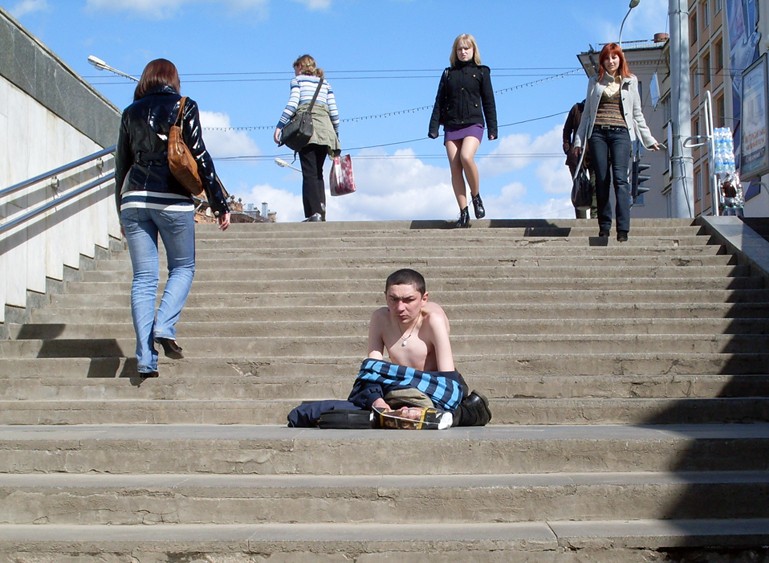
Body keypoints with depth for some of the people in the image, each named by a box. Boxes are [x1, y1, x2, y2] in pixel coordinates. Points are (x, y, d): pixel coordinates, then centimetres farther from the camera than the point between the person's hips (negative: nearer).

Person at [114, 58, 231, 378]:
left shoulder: (131, 112, 13)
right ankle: (164, 327, -10)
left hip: (134, 199, 3)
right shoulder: (183, 107, 4)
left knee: (143, 277, 4)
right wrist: (220, 204, 1)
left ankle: (145, 358, -2)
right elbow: (200, 157, -2)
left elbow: (121, 164, 15)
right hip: (172, 200, -3)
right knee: (183, 268, 14)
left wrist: (122, 213, 23)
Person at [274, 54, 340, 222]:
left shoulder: (298, 80, 13)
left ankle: (314, 212, -20)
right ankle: (321, 211, -2)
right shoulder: (325, 83, 25)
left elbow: (292, 104, -2)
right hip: (325, 129, 4)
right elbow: (334, 111, 16)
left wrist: (279, 126, -5)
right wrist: (336, 135, 21)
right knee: (318, 172, 9)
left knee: (309, 172, -9)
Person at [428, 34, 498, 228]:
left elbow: (488, 102, 6)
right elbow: (439, 102, 12)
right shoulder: (448, 73, 14)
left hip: (473, 124, -3)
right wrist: (434, 127, 2)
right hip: (451, 126, 3)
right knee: (455, 168, -5)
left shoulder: (481, 72, 8)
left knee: (466, 157, -28)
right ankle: (464, 213, -3)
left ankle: (476, 196, -6)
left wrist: (492, 128, -1)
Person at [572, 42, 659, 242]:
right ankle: (604, 227, 5)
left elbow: (637, 113, 17)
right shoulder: (595, 81, 15)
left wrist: (648, 139, 14)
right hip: (597, 133, 2)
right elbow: (587, 112, 16)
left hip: (621, 132, -1)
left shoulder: (630, 81, 14)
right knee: (601, 180, -1)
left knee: (620, 178, -14)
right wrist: (579, 139, 10)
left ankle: (623, 229, -20)